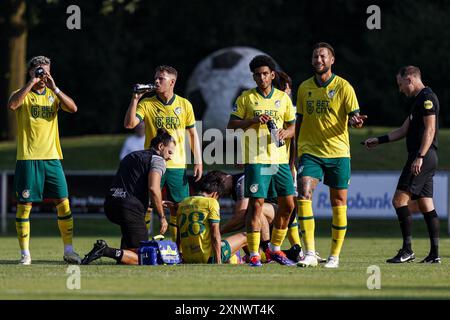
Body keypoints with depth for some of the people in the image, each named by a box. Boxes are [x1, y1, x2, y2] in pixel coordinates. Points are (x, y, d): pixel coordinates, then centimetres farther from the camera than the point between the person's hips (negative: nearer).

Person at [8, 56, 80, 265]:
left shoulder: (53, 95, 13)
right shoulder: (23, 94, 4)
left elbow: (73, 108, -5)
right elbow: (12, 104, -20)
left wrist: (54, 87, -13)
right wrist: (31, 83, -19)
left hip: (52, 157, 3)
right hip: (28, 159, -3)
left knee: (63, 203, -1)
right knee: (25, 205, -3)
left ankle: (69, 251, 6)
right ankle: (25, 253, 4)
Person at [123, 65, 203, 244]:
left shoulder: (184, 105, 4)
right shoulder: (146, 104, 0)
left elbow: (193, 134, 10)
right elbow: (129, 124, -12)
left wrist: (198, 162, 4)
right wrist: (135, 99, -18)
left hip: (177, 165, 1)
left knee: (178, 207, 3)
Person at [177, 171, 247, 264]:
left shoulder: (182, 204, 11)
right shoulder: (211, 203, -6)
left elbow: (178, 237, 14)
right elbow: (215, 235, -11)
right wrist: (218, 263, -9)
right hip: (207, 257, -6)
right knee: (244, 237, 12)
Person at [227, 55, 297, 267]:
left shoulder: (283, 98, 12)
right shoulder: (246, 98, 3)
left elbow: (293, 126, 15)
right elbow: (231, 125, 2)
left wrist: (285, 133, -7)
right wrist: (254, 120, -12)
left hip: (280, 159, 4)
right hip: (256, 159, -4)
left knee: (287, 205, 4)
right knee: (256, 204, -10)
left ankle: (275, 249, 20)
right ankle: (254, 255, -6)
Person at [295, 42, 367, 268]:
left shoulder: (343, 87, -2)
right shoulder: (304, 88, 9)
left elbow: (354, 117, -5)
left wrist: (356, 121, -28)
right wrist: (293, 148, 18)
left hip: (338, 152, -2)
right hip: (309, 151, 2)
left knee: (338, 202, 4)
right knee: (303, 195, -18)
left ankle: (334, 256, 16)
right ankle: (309, 253, -19)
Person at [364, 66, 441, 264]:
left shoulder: (427, 97, -9)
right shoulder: (418, 100, 22)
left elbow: (430, 129, -18)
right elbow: (403, 131, 28)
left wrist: (420, 157, -24)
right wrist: (379, 141, 28)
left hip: (422, 159, -10)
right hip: (427, 160, 10)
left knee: (399, 200, -12)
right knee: (425, 205, 7)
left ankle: (407, 250, -14)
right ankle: (434, 253, 5)